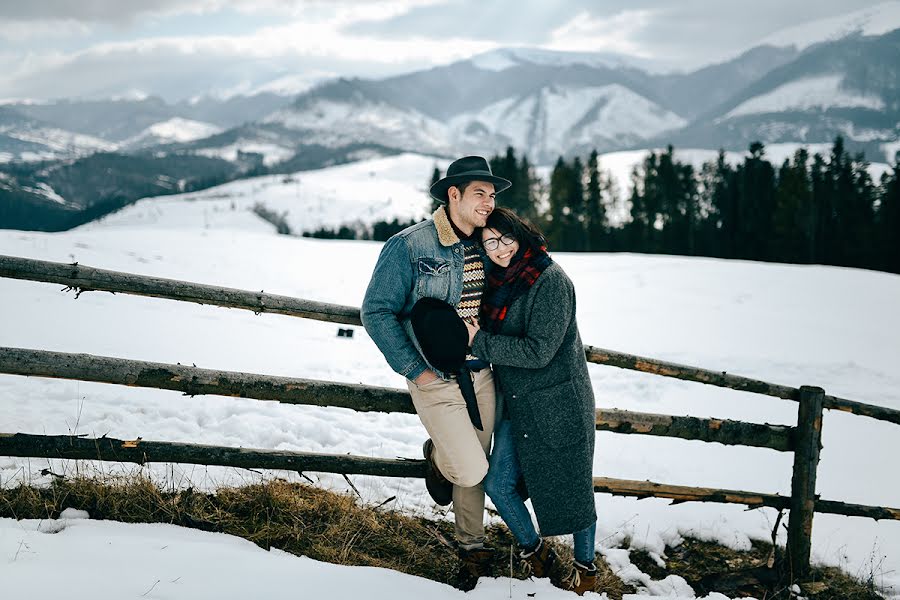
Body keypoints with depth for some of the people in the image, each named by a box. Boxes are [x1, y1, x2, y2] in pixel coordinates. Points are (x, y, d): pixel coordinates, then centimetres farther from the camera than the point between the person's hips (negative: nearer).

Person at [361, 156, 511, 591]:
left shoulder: (485, 247, 2)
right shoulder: (409, 246, -15)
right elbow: (376, 312, -13)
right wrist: (414, 370, -14)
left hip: (482, 376, 5)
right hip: (436, 381, -5)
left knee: (475, 469, 14)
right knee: (471, 470, -9)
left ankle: (472, 547, 35)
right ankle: (437, 457, 25)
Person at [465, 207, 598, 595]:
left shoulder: (550, 280, -18)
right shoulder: (498, 282, 6)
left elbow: (538, 351, -23)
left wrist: (480, 343, -18)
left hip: (558, 406, -7)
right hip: (515, 404, 7)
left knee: (570, 488, 5)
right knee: (497, 484, 6)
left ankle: (585, 565, 24)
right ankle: (533, 550, 29)